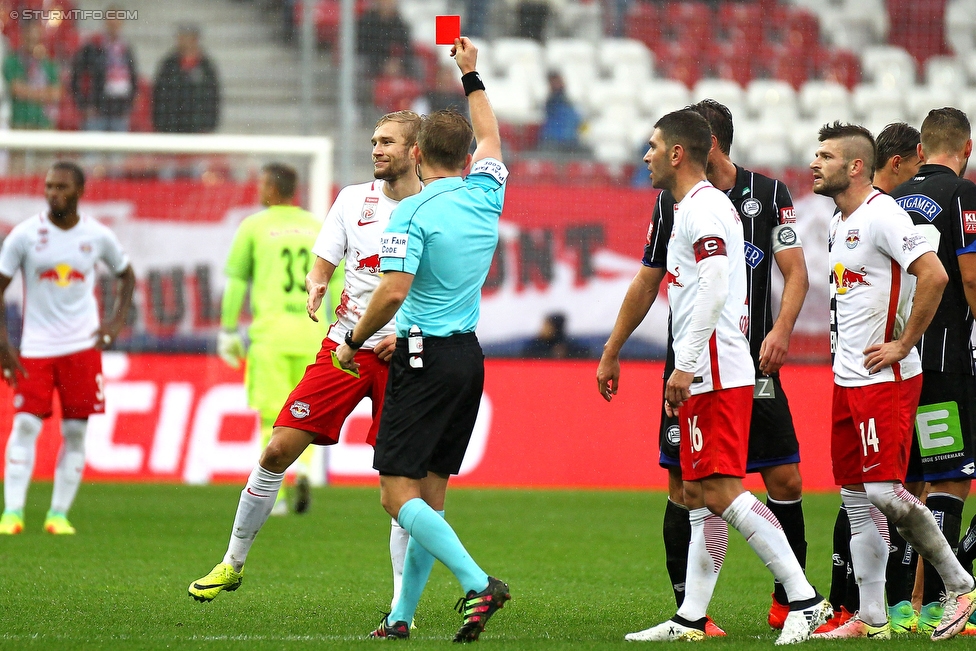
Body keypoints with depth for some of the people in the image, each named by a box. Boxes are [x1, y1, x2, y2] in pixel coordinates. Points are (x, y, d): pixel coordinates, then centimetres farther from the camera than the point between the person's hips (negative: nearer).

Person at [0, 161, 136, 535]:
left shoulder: (98, 236, 1)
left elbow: (126, 276, 18)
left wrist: (116, 322, 4)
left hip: (82, 346, 1)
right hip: (35, 348, -1)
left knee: (75, 432, -1)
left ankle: (59, 514, 4)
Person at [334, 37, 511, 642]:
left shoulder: (413, 213, -13)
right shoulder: (484, 196, 6)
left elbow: (393, 291, -22)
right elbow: (490, 142, 27)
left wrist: (355, 342, -7)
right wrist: (471, 76, 37)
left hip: (425, 358, -7)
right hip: (470, 355, 7)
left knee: (399, 492, -7)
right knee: (430, 492, 10)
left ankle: (477, 583, -24)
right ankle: (404, 615, 11)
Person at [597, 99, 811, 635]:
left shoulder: (768, 194, 2)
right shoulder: (673, 203, 7)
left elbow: (796, 272, -2)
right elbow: (647, 282, 16)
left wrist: (782, 328, -20)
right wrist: (611, 353, 17)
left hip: (753, 365, -1)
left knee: (785, 479, -3)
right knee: (685, 484, -3)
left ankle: (789, 599, 12)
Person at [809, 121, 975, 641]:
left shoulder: (881, 214, -14)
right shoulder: (838, 223, 15)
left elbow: (934, 275, -24)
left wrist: (903, 344, -18)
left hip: (885, 379, -10)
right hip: (848, 379, 10)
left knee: (884, 491, -14)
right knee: (856, 500, 7)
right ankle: (870, 619, 10)